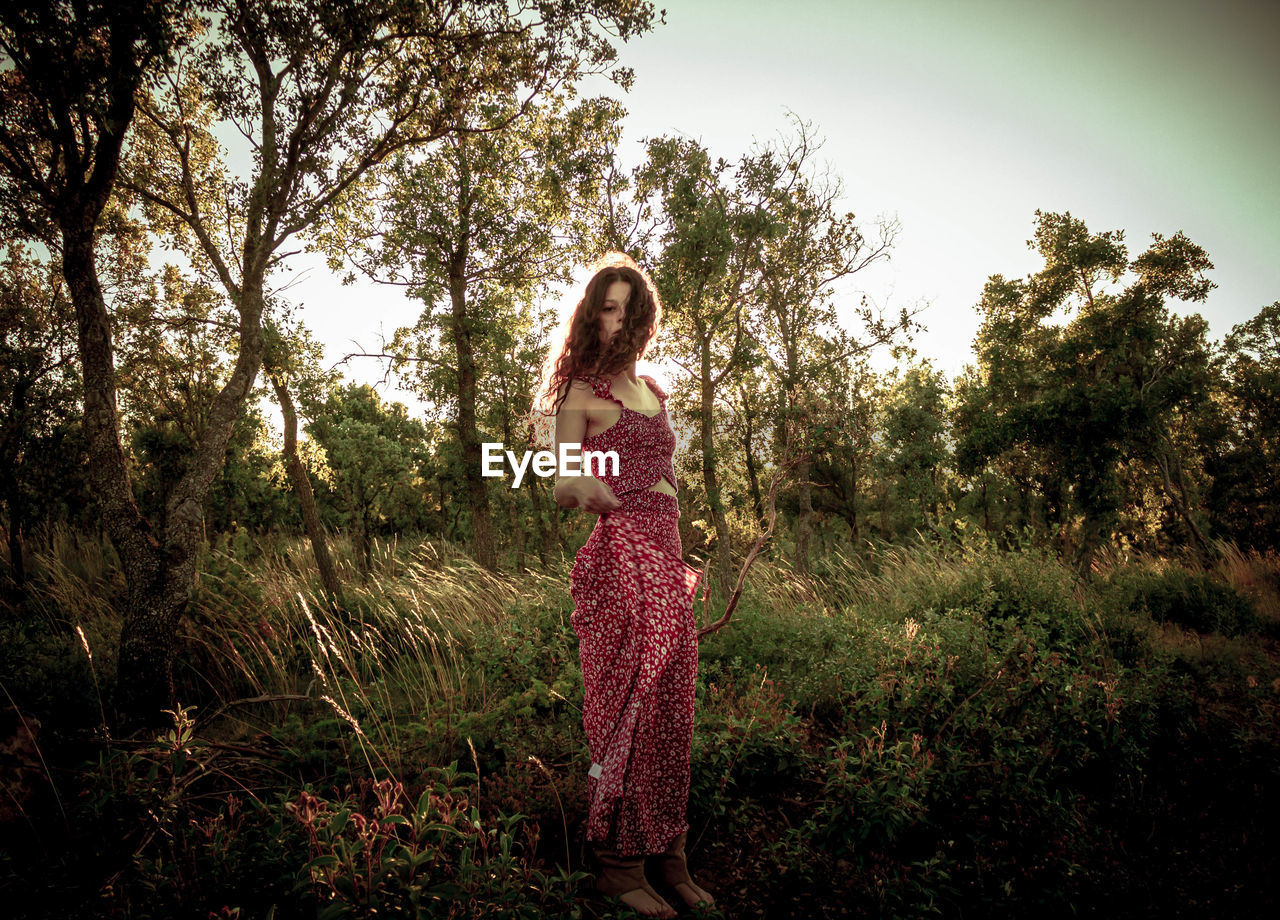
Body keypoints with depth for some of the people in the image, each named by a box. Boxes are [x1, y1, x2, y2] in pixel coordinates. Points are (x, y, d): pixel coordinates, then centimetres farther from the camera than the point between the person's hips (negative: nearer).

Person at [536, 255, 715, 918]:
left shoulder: (653, 392, 21)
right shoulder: (581, 391, 1)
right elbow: (560, 490, -4)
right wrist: (581, 486, -28)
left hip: (665, 561, 7)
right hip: (619, 558, -7)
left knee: (670, 708, 7)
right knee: (626, 705, -5)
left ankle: (668, 854, 17)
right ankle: (617, 862, 7)